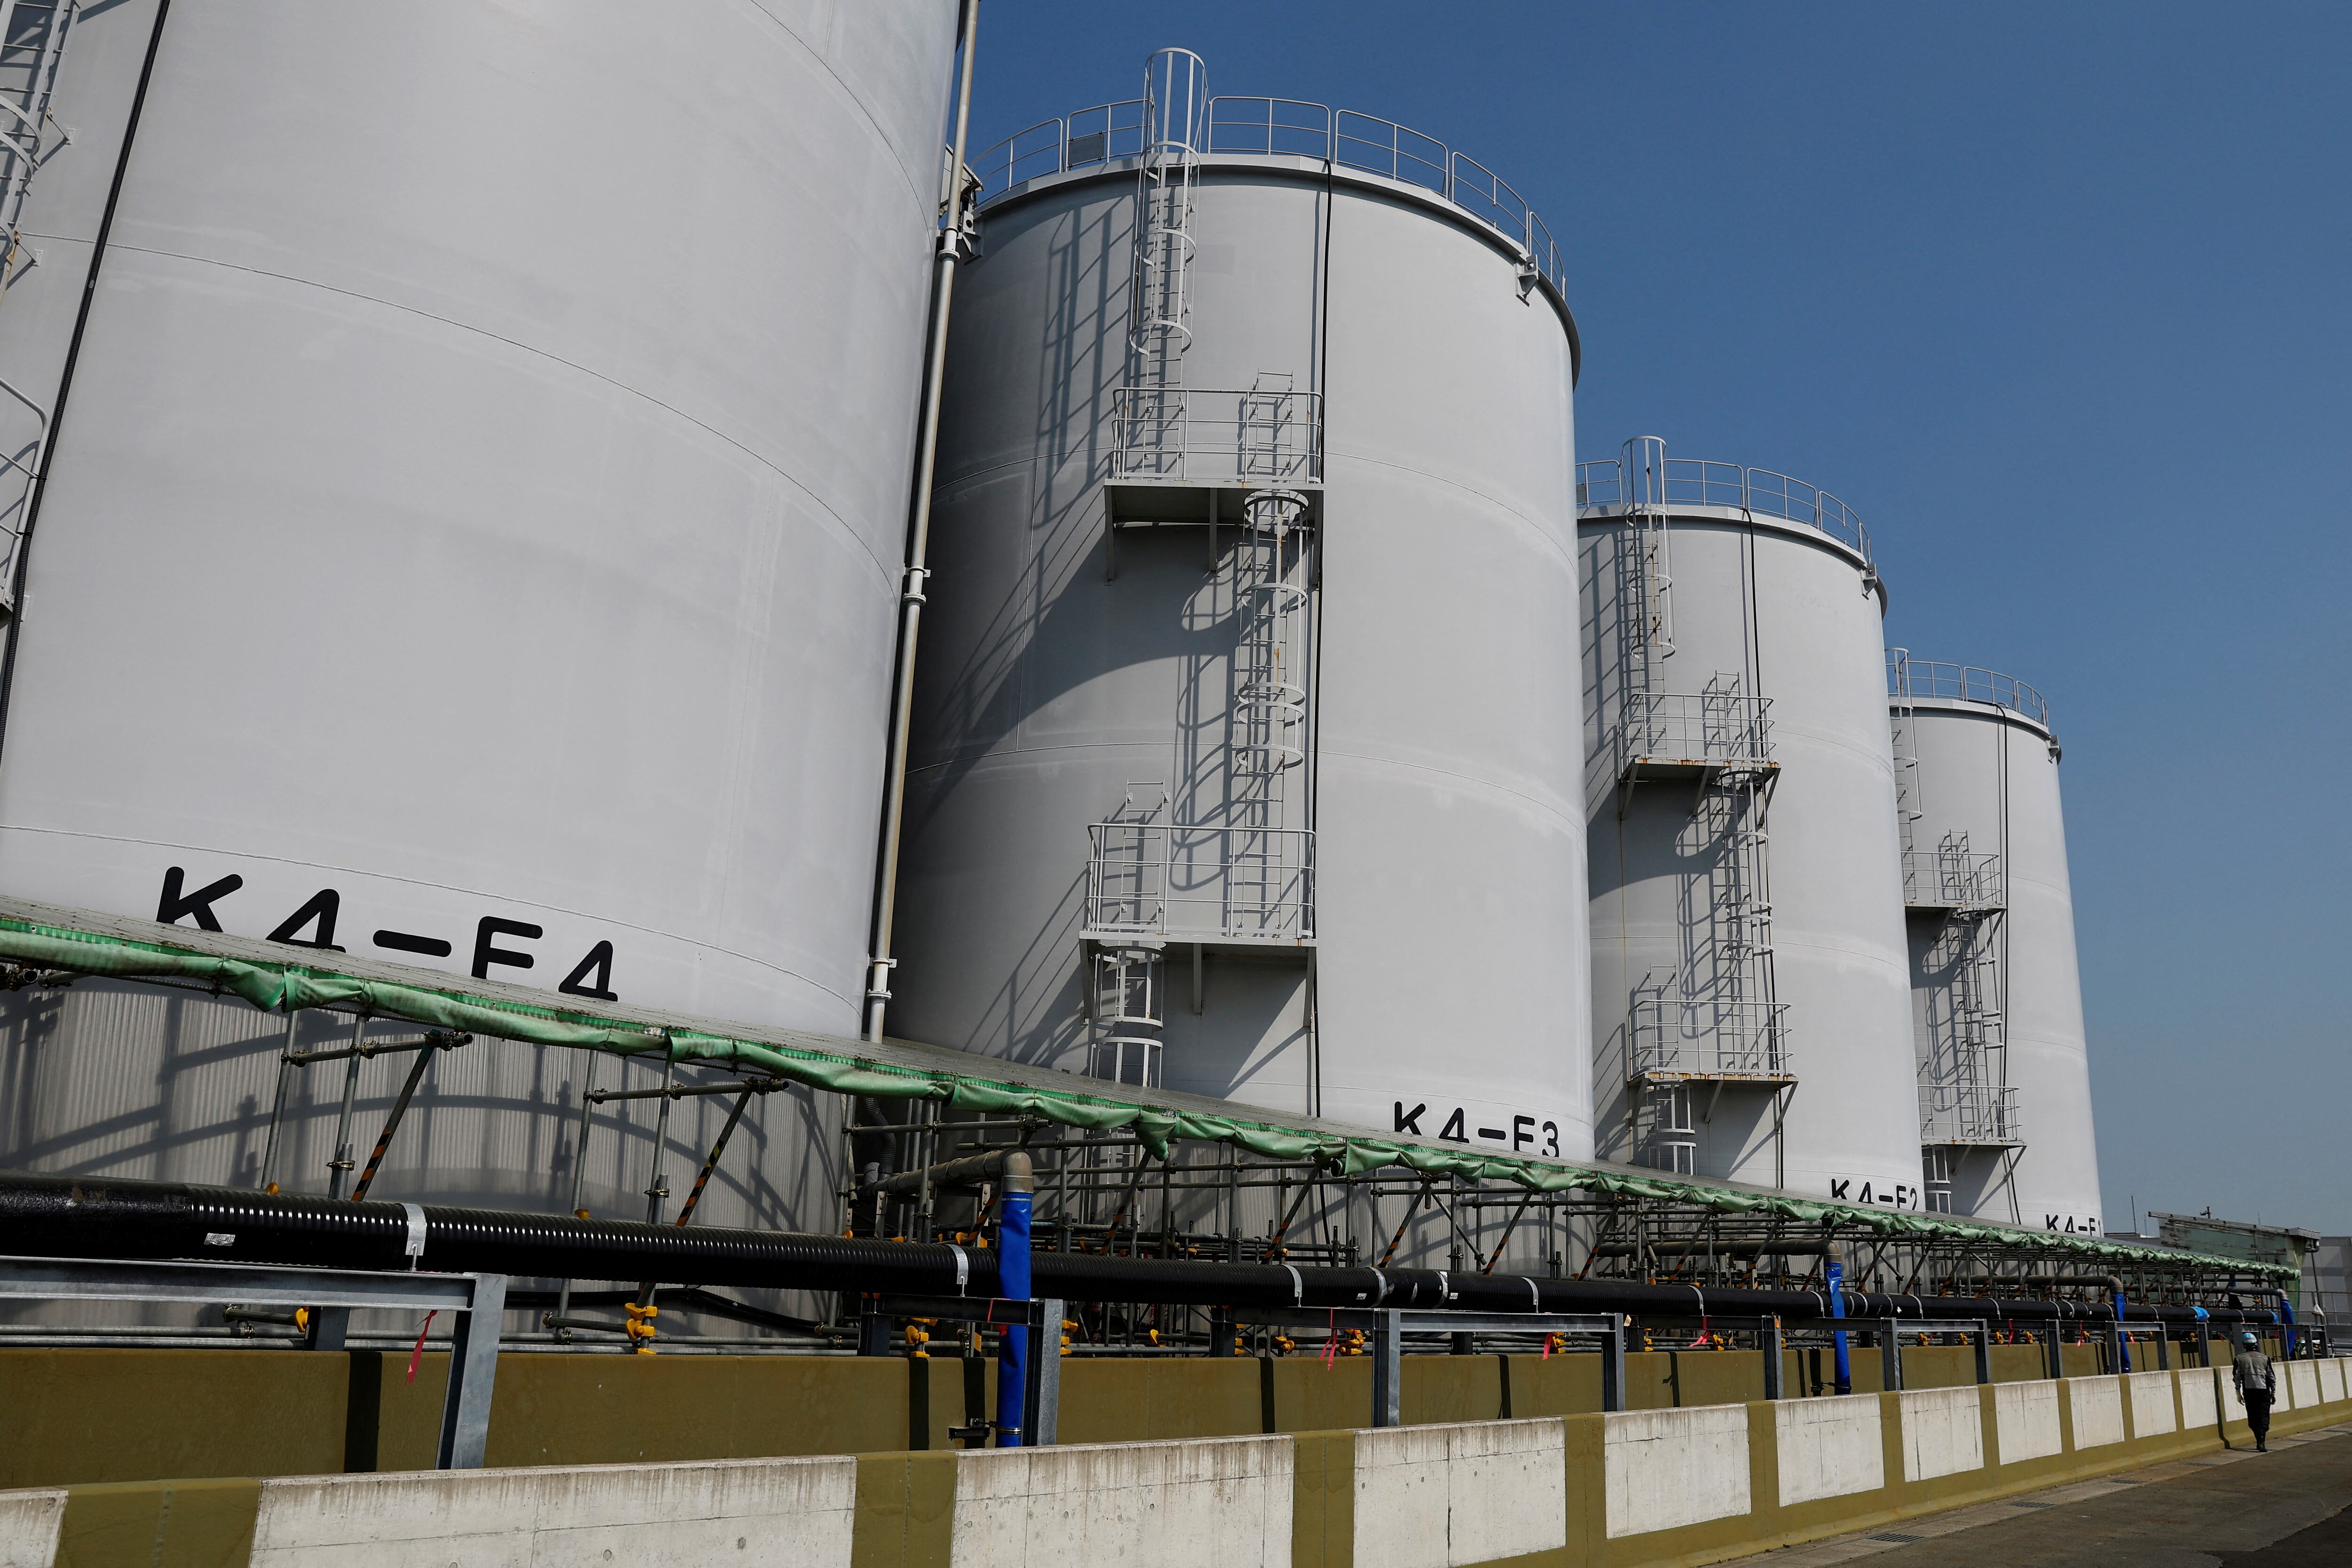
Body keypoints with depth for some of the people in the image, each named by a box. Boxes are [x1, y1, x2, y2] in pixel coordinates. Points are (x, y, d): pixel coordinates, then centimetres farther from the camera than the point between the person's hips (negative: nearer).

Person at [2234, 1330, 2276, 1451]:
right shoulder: (2264, 1358, 6)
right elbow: (2271, 1376, 5)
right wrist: (2273, 1392, 12)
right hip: (2263, 1391, 0)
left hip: (2249, 1391, 0)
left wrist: (2238, 1393, 3)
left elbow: (2237, 1376, 0)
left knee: (2253, 1418, 10)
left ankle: (2260, 1441, 7)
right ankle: (2261, 1443, -10)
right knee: (2263, 1417, 1)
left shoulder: (2240, 1359, 4)